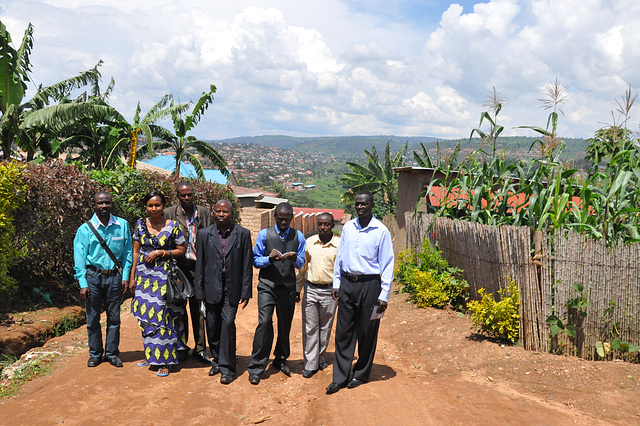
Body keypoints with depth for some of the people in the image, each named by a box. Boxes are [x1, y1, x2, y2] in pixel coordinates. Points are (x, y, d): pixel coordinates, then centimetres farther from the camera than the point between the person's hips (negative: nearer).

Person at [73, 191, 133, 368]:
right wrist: (83, 284, -7)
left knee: (114, 318, 7)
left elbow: (127, 252, 7)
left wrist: (125, 277, 2)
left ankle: (112, 353, 21)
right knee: (92, 318, 7)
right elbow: (79, 258, -2)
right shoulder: (85, 229, -2)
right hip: (93, 276, -1)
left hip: (114, 276, 1)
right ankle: (95, 354, 23)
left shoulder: (122, 225, 2)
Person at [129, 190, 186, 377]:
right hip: (144, 276, 4)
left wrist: (160, 252, -13)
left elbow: (181, 250, -1)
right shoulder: (140, 224, 5)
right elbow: (136, 251, 9)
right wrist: (132, 277, 7)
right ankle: (151, 354, 26)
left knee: (163, 317, -2)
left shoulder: (172, 226, -5)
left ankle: (165, 360, 9)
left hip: (164, 276, -3)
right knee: (146, 317, 9)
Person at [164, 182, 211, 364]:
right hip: (178, 265, -1)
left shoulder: (204, 212, 6)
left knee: (198, 307, 5)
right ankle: (181, 346, 22)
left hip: (198, 266, 1)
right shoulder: (169, 213, 1)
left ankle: (200, 348, 14)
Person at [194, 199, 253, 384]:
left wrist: (246, 292, -4)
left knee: (228, 323, -10)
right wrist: (200, 291, 3)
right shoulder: (204, 234, 3)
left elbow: (247, 265, -1)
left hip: (232, 288, -2)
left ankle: (227, 368, 0)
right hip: (212, 287, 2)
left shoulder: (243, 234, -1)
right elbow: (200, 264, 5)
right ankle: (216, 360, 30)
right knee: (212, 326, 9)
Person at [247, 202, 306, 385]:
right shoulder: (264, 234, 2)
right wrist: (270, 259, -17)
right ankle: (256, 367, -4)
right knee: (264, 323, -12)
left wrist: (294, 259, -15)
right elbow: (255, 260, 2)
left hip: (288, 287, 2)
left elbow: (302, 263, 7)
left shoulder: (298, 237, 7)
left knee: (285, 324, 11)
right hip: (267, 285, -2)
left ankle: (280, 360, 31)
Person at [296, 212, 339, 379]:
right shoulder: (309, 242, 3)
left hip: (329, 291, -2)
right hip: (311, 289, 2)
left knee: (325, 327, 11)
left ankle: (320, 356, 30)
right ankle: (310, 364, 10)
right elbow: (303, 267, 12)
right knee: (309, 327, 2)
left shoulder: (339, 244, -5)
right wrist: (297, 289, 12)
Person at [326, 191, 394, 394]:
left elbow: (387, 264, -5)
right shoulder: (348, 227, 7)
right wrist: (336, 283, 12)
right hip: (347, 283, 4)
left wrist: (384, 295, -8)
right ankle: (340, 377, 14)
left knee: (366, 332, 7)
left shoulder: (381, 231, -6)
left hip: (369, 285, -3)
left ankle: (361, 374, 24)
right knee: (343, 331, 6)